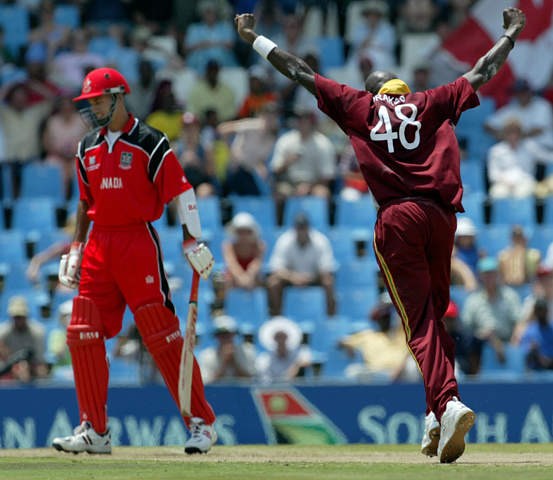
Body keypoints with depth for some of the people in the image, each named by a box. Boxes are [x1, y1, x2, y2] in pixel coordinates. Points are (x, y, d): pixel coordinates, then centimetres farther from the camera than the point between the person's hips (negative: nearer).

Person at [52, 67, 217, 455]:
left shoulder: (149, 143, -5)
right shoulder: (88, 149, 14)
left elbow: (182, 191, -6)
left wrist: (193, 240, -13)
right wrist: (76, 249, 16)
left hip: (139, 241, -6)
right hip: (99, 245, 6)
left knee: (163, 334, -9)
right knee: (83, 334, 0)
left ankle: (202, 422, -2)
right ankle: (94, 431, 6)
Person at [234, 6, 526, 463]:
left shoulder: (357, 105, 14)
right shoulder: (431, 103, 17)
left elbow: (298, 71, 19)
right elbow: (481, 73, 25)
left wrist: (254, 38, 30)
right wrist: (512, 34, 40)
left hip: (397, 217, -3)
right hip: (441, 214, 3)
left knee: (420, 321, -8)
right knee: (435, 314, 14)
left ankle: (447, 402, -29)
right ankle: (438, 417, 6)